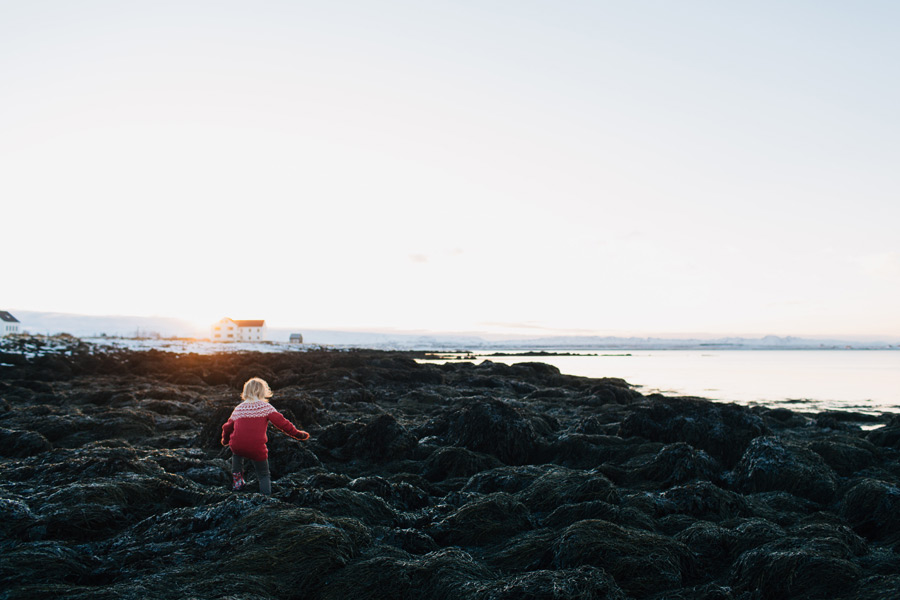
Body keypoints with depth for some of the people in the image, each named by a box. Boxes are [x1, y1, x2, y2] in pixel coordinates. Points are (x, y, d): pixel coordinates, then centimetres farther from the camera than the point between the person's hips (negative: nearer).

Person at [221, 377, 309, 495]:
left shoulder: (238, 408, 15)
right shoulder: (265, 407, 3)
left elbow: (227, 427, 24)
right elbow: (281, 422, -2)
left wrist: (225, 441, 44)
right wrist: (298, 434, 5)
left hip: (237, 446, 4)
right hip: (257, 449, -3)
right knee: (264, 475, 13)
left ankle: (236, 477, 33)